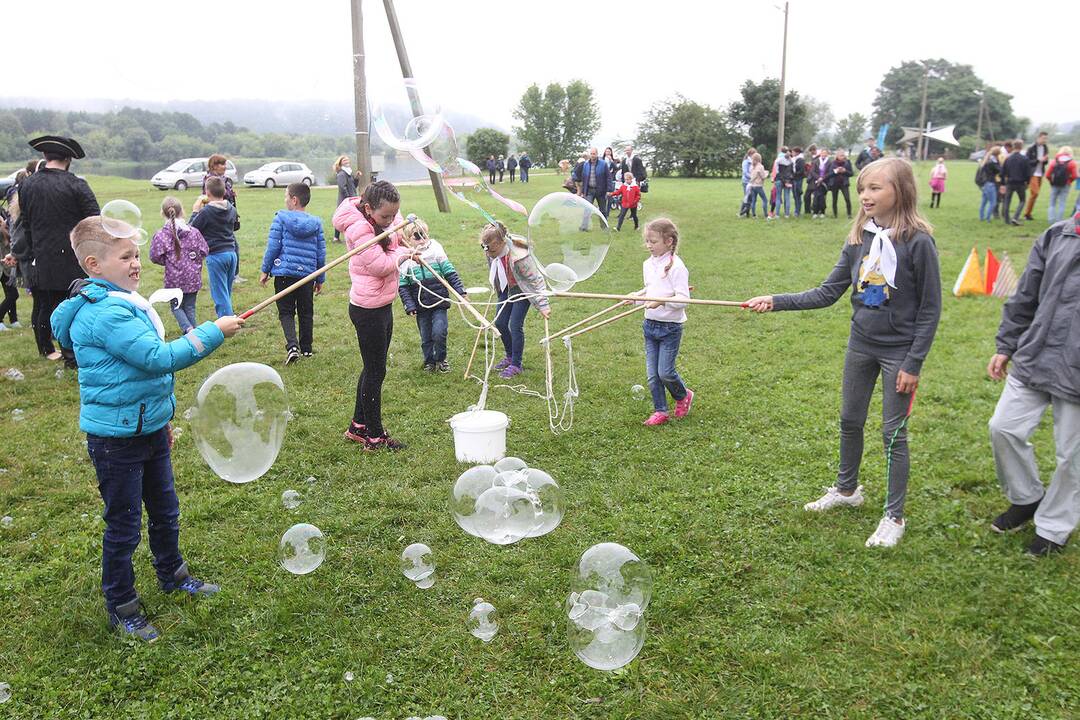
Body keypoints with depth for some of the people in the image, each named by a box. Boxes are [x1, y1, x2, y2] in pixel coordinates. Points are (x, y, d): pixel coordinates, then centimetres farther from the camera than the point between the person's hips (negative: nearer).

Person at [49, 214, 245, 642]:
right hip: (115, 438, -9)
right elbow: (157, 358, -31)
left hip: (148, 428, 9)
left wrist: (161, 417, 24)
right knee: (124, 526, 6)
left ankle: (173, 575, 44)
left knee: (165, 511, 23)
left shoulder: (122, 303, 9)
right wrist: (213, 333, -28)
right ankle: (121, 608, 24)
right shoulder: (106, 313, -24)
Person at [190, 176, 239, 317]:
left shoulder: (205, 212, -12)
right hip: (232, 253, 6)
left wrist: (195, 211, 10)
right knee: (226, 293, 18)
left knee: (220, 295, -3)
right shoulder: (231, 209, 5)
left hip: (216, 255, -6)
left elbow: (192, 229, -3)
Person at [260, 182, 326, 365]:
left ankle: (292, 346, -16)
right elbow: (321, 253, 7)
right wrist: (320, 279, 16)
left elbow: (273, 247, -6)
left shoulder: (281, 218, -6)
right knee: (306, 312, 16)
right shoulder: (316, 223, 5)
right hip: (308, 275, 3)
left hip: (284, 273, -3)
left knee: (286, 312, 5)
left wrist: (265, 270, 5)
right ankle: (306, 349, 23)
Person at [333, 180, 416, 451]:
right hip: (368, 309, -9)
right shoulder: (359, 228, -21)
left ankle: (358, 426, 31)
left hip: (382, 305, 9)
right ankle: (374, 436, 13)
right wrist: (403, 253, -7)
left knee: (374, 367, 18)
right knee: (375, 371, 1)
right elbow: (382, 265, -23)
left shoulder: (382, 219, 6)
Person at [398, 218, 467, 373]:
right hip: (420, 306, 1)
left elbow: (450, 273, 3)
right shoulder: (404, 258, -2)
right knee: (426, 338, 10)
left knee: (439, 332, -12)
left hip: (439, 302, -1)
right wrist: (409, 306, -7)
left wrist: (460, 291, -3)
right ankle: (429, 362, 30)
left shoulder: (436, 251, -1)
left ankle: (441, 359, 13)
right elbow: (402, 286, -1)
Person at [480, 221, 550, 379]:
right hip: (506, 288, 7)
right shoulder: (491, 251, -17)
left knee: (515, 325, -9)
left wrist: (542, 305, -25)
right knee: (500, 323, 8)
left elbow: (534, 280, -27)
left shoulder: (519, 255, -36)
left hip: (523, 290, -7)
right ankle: (510, 356, 30)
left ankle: (516, 365, 7)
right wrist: (496, 288, 20)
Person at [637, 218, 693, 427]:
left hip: (670, 327, -7)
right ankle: (660, 411, 19)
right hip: (650, 325, 7)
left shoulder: (676, 266, -16)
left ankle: (683, 396, 26)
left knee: (665, 372, -4)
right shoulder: (648, 264, 7)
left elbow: (683, 299, -21)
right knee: (652, 374, 7)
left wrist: (662, 300, -35)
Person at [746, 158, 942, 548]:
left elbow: (930, 308, -12)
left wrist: (914, 363, -13)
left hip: (899, 352, -5)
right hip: (860, 344, 6)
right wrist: (777, 301, -10)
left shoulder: (918, 242, -17)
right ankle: (846, 489, 40)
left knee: (893, 433, 4)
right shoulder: (859, 238, -2)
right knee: (849, 421, 18)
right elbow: (828, 292, -1)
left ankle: (894, 516, 21)